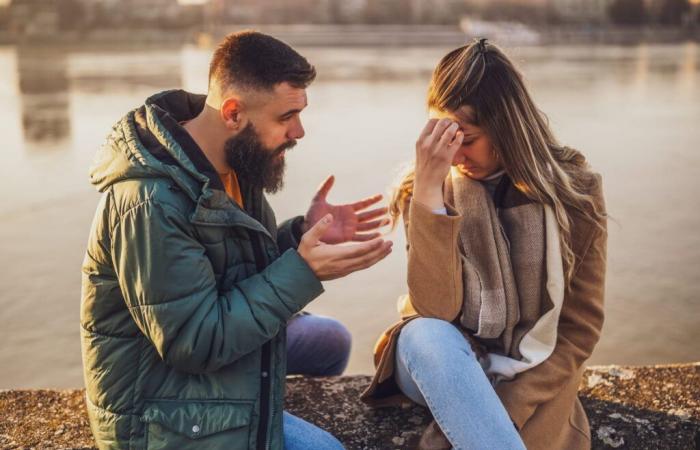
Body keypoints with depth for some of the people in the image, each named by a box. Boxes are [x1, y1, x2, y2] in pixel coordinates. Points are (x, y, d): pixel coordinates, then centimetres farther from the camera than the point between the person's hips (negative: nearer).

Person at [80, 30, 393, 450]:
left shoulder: (234, 162, -1)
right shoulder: (151, 203, -29)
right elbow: (195, 342, -28)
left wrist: (303, 235, -8)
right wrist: (303, 272, -28)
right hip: (166, 416, -8)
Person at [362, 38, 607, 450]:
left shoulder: (574, 192, -8)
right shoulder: (428, 189, -9)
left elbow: (579, 329, -5)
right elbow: (436, 310, -23)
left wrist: (511, 405, -17)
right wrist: (429, 189, -30)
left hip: (529, 378, 0)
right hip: (442, 364, 1)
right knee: (427, 334, -35)